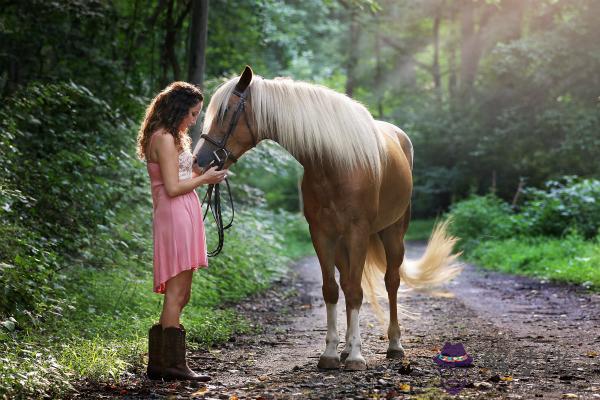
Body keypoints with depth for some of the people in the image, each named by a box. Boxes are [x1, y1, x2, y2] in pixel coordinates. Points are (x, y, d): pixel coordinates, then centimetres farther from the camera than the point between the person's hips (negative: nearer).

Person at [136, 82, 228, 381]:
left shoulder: (170, 137, 20)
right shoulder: (165, 139, -12)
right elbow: (173, 188, -17)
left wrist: (203, 170, 11)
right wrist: (205, 178, -7)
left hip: (183, 217, 11)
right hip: (176, 217, -11)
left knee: (179, 295, 12)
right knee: (177, 293, -8)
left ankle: (158, 362, 16)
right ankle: (173, 364, -5)